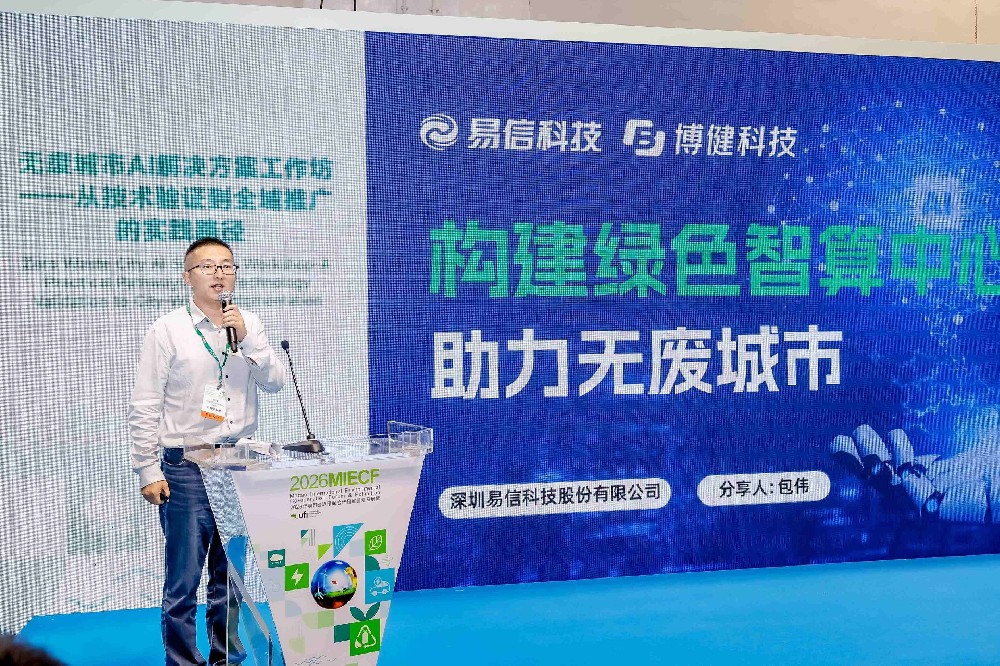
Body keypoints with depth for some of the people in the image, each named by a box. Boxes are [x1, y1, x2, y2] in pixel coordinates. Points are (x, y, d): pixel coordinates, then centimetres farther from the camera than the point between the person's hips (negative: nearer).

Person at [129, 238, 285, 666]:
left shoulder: (249, 325, 8)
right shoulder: (167, 330, -5)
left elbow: (275, 383, 0)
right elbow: (144, 409, -5)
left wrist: (246, 338, -13)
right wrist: (148, 472, -8)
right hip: (186, 467, -4)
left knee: (230, 575, 13)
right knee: (183, 579, 0)